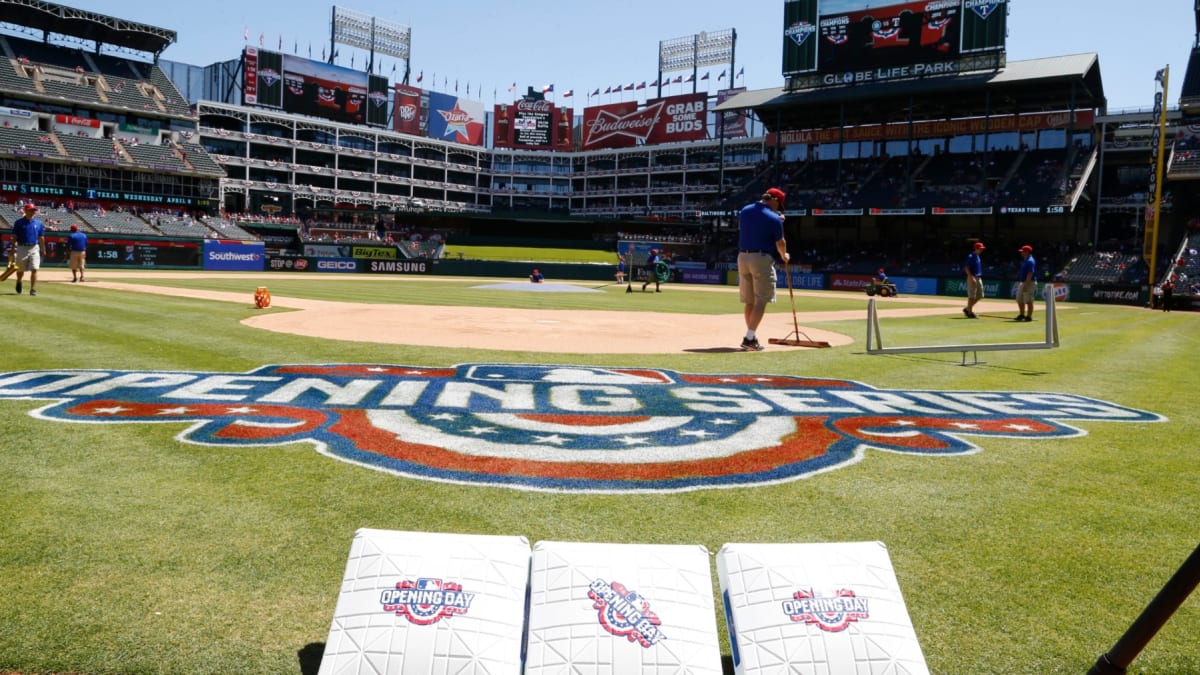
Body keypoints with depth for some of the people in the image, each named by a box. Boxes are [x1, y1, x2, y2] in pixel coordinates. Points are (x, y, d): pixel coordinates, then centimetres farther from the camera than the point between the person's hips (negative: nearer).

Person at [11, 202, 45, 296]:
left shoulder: (38, 223, 6)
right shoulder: (19, 222, -1)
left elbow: (41, 238, 11)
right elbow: (14, 237, -1)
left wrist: (43, 249, 9)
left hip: (34, 248, 1)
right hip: (22, 248, -1)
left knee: (34, 270, -9)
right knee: (20, 270, 11)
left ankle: (33, 289, -4)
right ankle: (19, 282, 41)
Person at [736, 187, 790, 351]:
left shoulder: (744, 210, 9)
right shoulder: (773, 218, -9)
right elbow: (780, 243, -2)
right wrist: (784, 256, 19)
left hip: (743, 257, 6)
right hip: (762, 259, -6)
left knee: (749, 300, 13)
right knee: (761, 300, -4)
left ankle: (752, 337, 17)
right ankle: (749, 338, -13)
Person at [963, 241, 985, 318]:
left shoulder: (978, 257, 16)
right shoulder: (971, 256, -12)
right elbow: (966, 268, -18)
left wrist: (979, 278, 21)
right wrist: (971, 277, -25)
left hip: (979, 278, 9)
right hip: (972, 278, -9)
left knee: (980, 295, 10)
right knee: (972, 296, -6)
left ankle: (967, 309, 18)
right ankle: (970, 312, 0)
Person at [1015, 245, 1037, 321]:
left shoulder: (1030, 261, -15)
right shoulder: (1024, 260, 15)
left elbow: (1030, 274, -22)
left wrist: (1026, 285, -25)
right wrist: (1019, 283, 20)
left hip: (1029, 283, -10)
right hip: (1022, 283, 10)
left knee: (1028, 301, -5)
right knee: (1019, 300, 13)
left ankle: (1029, 317, 0)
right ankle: (1022, 315, 23)